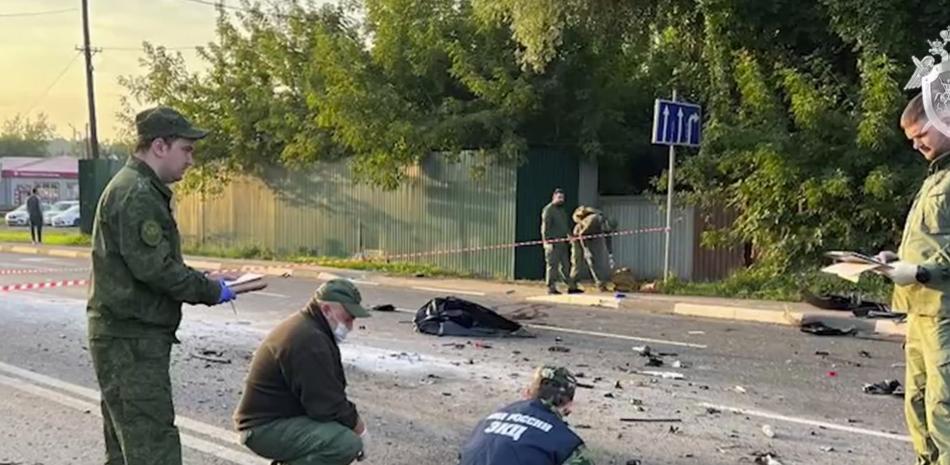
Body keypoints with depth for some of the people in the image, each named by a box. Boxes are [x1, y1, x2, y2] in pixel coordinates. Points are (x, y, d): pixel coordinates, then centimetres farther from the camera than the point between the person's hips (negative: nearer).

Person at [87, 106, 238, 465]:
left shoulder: (136, 188, 17)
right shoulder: (137, 195, -17)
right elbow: (154, 267, -23)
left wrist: (202, 282, 11)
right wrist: (210, 291, -12)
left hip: (125, 337, 11)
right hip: (132, 340, -11)